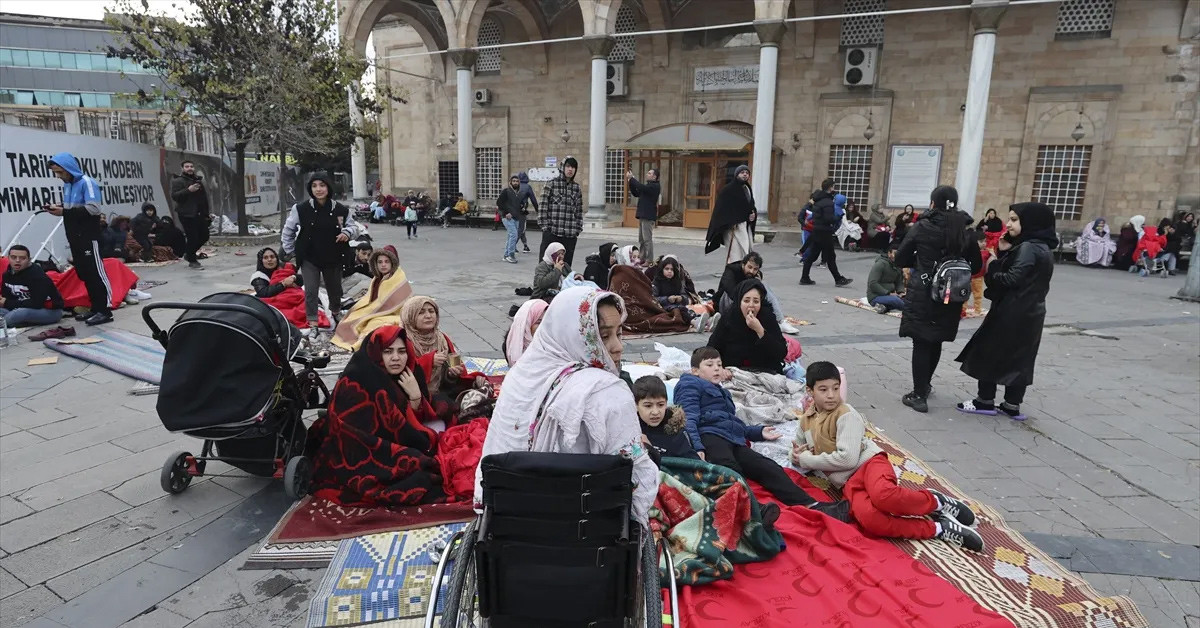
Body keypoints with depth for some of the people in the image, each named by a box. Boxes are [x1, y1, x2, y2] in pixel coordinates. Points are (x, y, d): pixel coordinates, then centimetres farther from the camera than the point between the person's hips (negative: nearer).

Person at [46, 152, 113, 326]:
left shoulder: (87, 182, -10)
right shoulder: (66, 185, 15)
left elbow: (93, 208, -20)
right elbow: (72, 208, 20)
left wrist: (64, 212, -19)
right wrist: (59, 207, 0)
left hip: (89, 237, -9)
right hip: (75, 238, 9)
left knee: (96, 273, -8)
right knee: (84, 274, 10)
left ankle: (106, 310, -6)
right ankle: (96, 308, 16)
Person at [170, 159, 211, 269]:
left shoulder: (198, 181, 20)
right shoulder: (177, 181, -3)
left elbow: (204, 198, 27)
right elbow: (174, 195, -17)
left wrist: (207, 213, 23)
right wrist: (188, 190, -27)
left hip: (200, 214, 8)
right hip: (187, 215, -8)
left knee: (204, 236, 10)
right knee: (193, 237, -8)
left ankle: (189, 254, 30)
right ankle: (192, 261, 6)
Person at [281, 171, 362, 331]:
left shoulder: (341, 210, -9)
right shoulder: (300, 209, -10)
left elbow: (354, 226, 6)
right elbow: (288, 230, 3)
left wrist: (347, 232, -16)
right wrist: (290, 250, 4)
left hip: (333, 258, 2)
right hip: (309, 258, -1)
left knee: (335, 288, 18)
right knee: (311, 291, -3)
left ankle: (336, 312, 46)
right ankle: (312, 323, 8)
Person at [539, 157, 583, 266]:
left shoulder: (576, 188, 12)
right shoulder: (551, 184, 0)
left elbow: (579, 211, 14)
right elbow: (543, 207, -1)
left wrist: (577, 230, 7)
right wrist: (545, 226, -6)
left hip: (570, 234, 3)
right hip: (551, 232, -3)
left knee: (566, 264, 6)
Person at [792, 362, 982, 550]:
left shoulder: (846, 415, -5)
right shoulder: (807, 419, 14)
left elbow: (847, 458, -16)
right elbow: (797, 450, 30)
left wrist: (808, 460, -6)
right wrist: (798, 455, 4)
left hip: (869, 462, -4)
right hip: (848, 482, 4)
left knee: (883, 496, -42)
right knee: (868, 518, -34)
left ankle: (937, 502, -11)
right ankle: (938, 528, -21)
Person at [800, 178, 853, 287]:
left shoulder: (818, 199, 12)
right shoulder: (827, 202, -17)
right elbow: (829, 218, -24)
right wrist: (838, 219, -5)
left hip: (816, 230, 9)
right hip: (824, 232, -9)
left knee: (812, 255, 10)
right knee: (830, 257, 0)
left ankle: (804, 278, 11)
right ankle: (838, 279, 10)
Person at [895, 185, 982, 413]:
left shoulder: (922, 227, -8)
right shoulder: (966, 230, 1)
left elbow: (900, 259, -3)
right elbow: (976, 265, 7)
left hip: (922, 294, -4)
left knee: (921, 343, 3)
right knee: (935, 342, 19)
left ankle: (919, 395, 4)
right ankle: (924, 385, 38)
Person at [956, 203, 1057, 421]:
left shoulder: (1027, 248, -18)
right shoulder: (1042, 248, 13)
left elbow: (1012, 279, -23)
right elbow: (1024, 278, 11)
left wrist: (992, 268, -7)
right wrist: (1004, 254, 5)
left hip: (1012, 312, -9)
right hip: (1030, 312, 10)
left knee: (989, 352, 2)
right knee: (1019, 358, 12)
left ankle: (985, 401, 9)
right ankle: (1012, 405, 17)